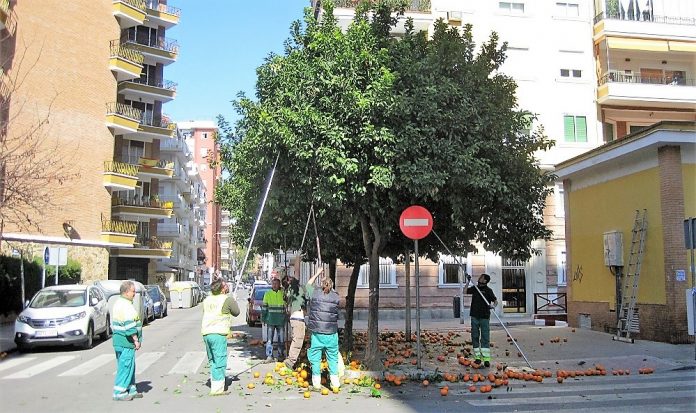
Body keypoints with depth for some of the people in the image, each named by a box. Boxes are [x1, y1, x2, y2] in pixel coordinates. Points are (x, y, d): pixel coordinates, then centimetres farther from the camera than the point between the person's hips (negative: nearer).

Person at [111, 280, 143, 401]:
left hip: (119, 340, 11)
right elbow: (129, 325, -22)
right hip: (126, 341, -11)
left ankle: (131, 390, 22)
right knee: (125, 366, -5)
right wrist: (136, 340, -17)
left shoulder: (119, 303, 16)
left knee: (129, 366, 15)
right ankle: (119, 393, -1)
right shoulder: (125, 305, -18)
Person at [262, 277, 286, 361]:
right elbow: (264, 307, 6)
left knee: (281, 339, 8)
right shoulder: (267, 294, 4)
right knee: (269, 339, -4)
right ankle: (269, 355, -2)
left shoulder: (283, 293, 3)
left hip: (281, 321, 1)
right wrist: (263, 318, 3)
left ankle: (280, 355, 20)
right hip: (270, 320, -1)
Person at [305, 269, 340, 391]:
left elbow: (308, 284, 20)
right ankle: (335, 383, 13)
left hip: (317, 332, 0)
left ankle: (316, 383, 13)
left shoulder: (314, 293, 0)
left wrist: (318, 273, 32)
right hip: (331, 333, 0)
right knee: (332, 358, 10)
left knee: (315, 358, 9)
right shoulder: (336, 296, 0)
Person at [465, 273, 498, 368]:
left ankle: (486, 359, -7)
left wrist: (493, 305, -26)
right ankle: (477, 357, 11)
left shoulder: (488, 290, -4)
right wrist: (468, 281, 13)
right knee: (475, 337, 5)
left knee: (485, 338, -6)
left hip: (485, 317, -5)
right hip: (475, 316, 5)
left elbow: (495, 300, -5)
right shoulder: (475, 288, 11)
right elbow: (465, 291, 23)